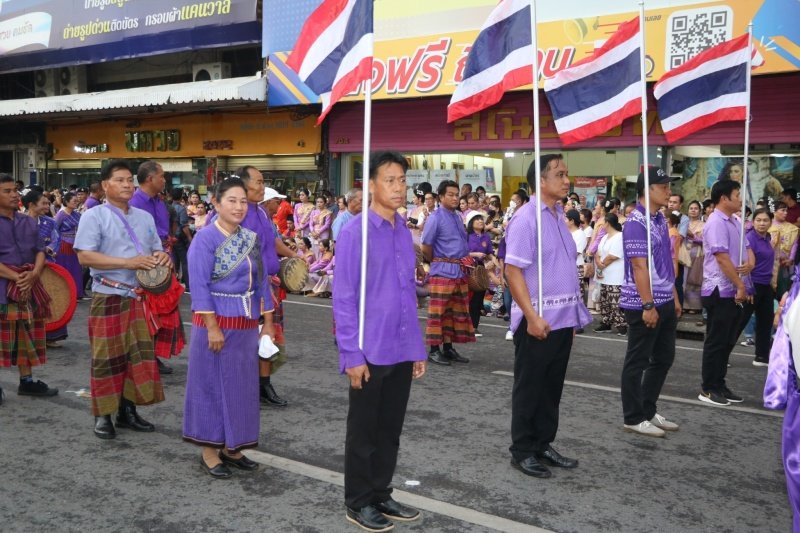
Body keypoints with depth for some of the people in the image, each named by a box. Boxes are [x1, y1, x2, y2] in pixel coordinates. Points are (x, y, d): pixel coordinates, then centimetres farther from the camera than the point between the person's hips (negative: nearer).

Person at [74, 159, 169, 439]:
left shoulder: (145, 217, 13)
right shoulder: (94, 216, -6)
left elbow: (156, 251, 18)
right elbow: (85, 256, -16)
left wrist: (161, 257, -8)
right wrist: (128, 262, -24)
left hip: (140, 296, 6)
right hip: (109, 297, -6)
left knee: (140, 353, 9)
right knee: (108, 357, 1)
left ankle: (128, 411, 21)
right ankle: (103, 415, 14)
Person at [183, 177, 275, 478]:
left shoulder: (251, 239, 7)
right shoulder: (205, 240, -11)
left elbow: (259, 282, 11)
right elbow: (200, 288, -15)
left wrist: (267, 322, 8)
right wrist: (213, 327, -21)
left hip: (246, 324, 6)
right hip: (218, 322, -6)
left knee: (242, 385, 11)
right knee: (213, 385, 3)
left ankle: (231, 448, 23)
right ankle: (209, 451, 15)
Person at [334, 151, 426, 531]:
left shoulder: (404, 232, 8)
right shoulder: (354, 232, -11)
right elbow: (344, 298, -12)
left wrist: (418, 347, 12)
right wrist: (352, 354, -15)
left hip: (402, 351, 6)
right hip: (370, 352, -6)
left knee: (390, 429, 16)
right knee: (364, 431, 9)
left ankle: (381, 495, 32)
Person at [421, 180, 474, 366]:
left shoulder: (458, 218, 14)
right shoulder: (435, 218, -9)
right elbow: (426, 247, -9)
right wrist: (437, 263, 2)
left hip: (460, 271, 8)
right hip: (442, 272, -8)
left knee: (457, 312, 11)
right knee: (438, 312, -3)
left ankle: (448, 348, 20)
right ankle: (434, 350, 4)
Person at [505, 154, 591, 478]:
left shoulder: (558, 216, 12)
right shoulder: (526, 218, -14)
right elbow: (513, 271, -19)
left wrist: (573, 313, 16)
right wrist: (532, 316, -23)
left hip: (563, 318, 8)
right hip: (537, 320, -8)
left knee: (552, 387, 15)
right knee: (529, 388, 4)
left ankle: (543, 445, 27)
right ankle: (522, 451, 16)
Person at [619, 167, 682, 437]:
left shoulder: (660, 219, 12)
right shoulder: (636, 223, -17)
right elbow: (639, 266, -21)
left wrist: (674, 297, 17)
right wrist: (648, 306, -22)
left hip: (664, 302, 10)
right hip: (643, 304, -10)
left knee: (663, 358, 16)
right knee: (637, 362, 2)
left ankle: (648, 411, 28)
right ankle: (633, 418, 13)